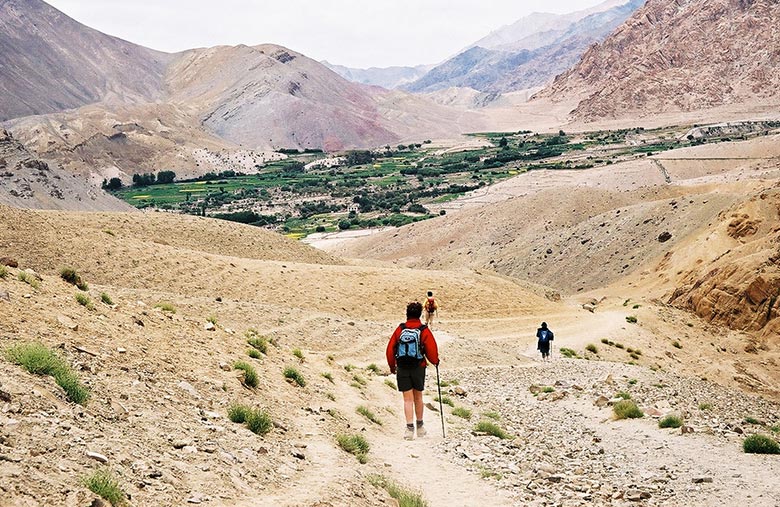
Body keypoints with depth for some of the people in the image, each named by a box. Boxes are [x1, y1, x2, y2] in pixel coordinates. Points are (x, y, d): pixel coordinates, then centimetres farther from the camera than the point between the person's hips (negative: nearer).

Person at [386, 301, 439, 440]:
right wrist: (435, 361, 14)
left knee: (408, 399, 2)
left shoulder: (400, 329, -3)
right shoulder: (424, 331, -8)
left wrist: (392, 366, 14)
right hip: (418, 368, 0)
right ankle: (420, 427, 27)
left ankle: (410, 428, -11)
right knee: (418, 397, 15)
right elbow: (431, 350, -8)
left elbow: (390, 349, 0)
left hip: (402, 368, 0)